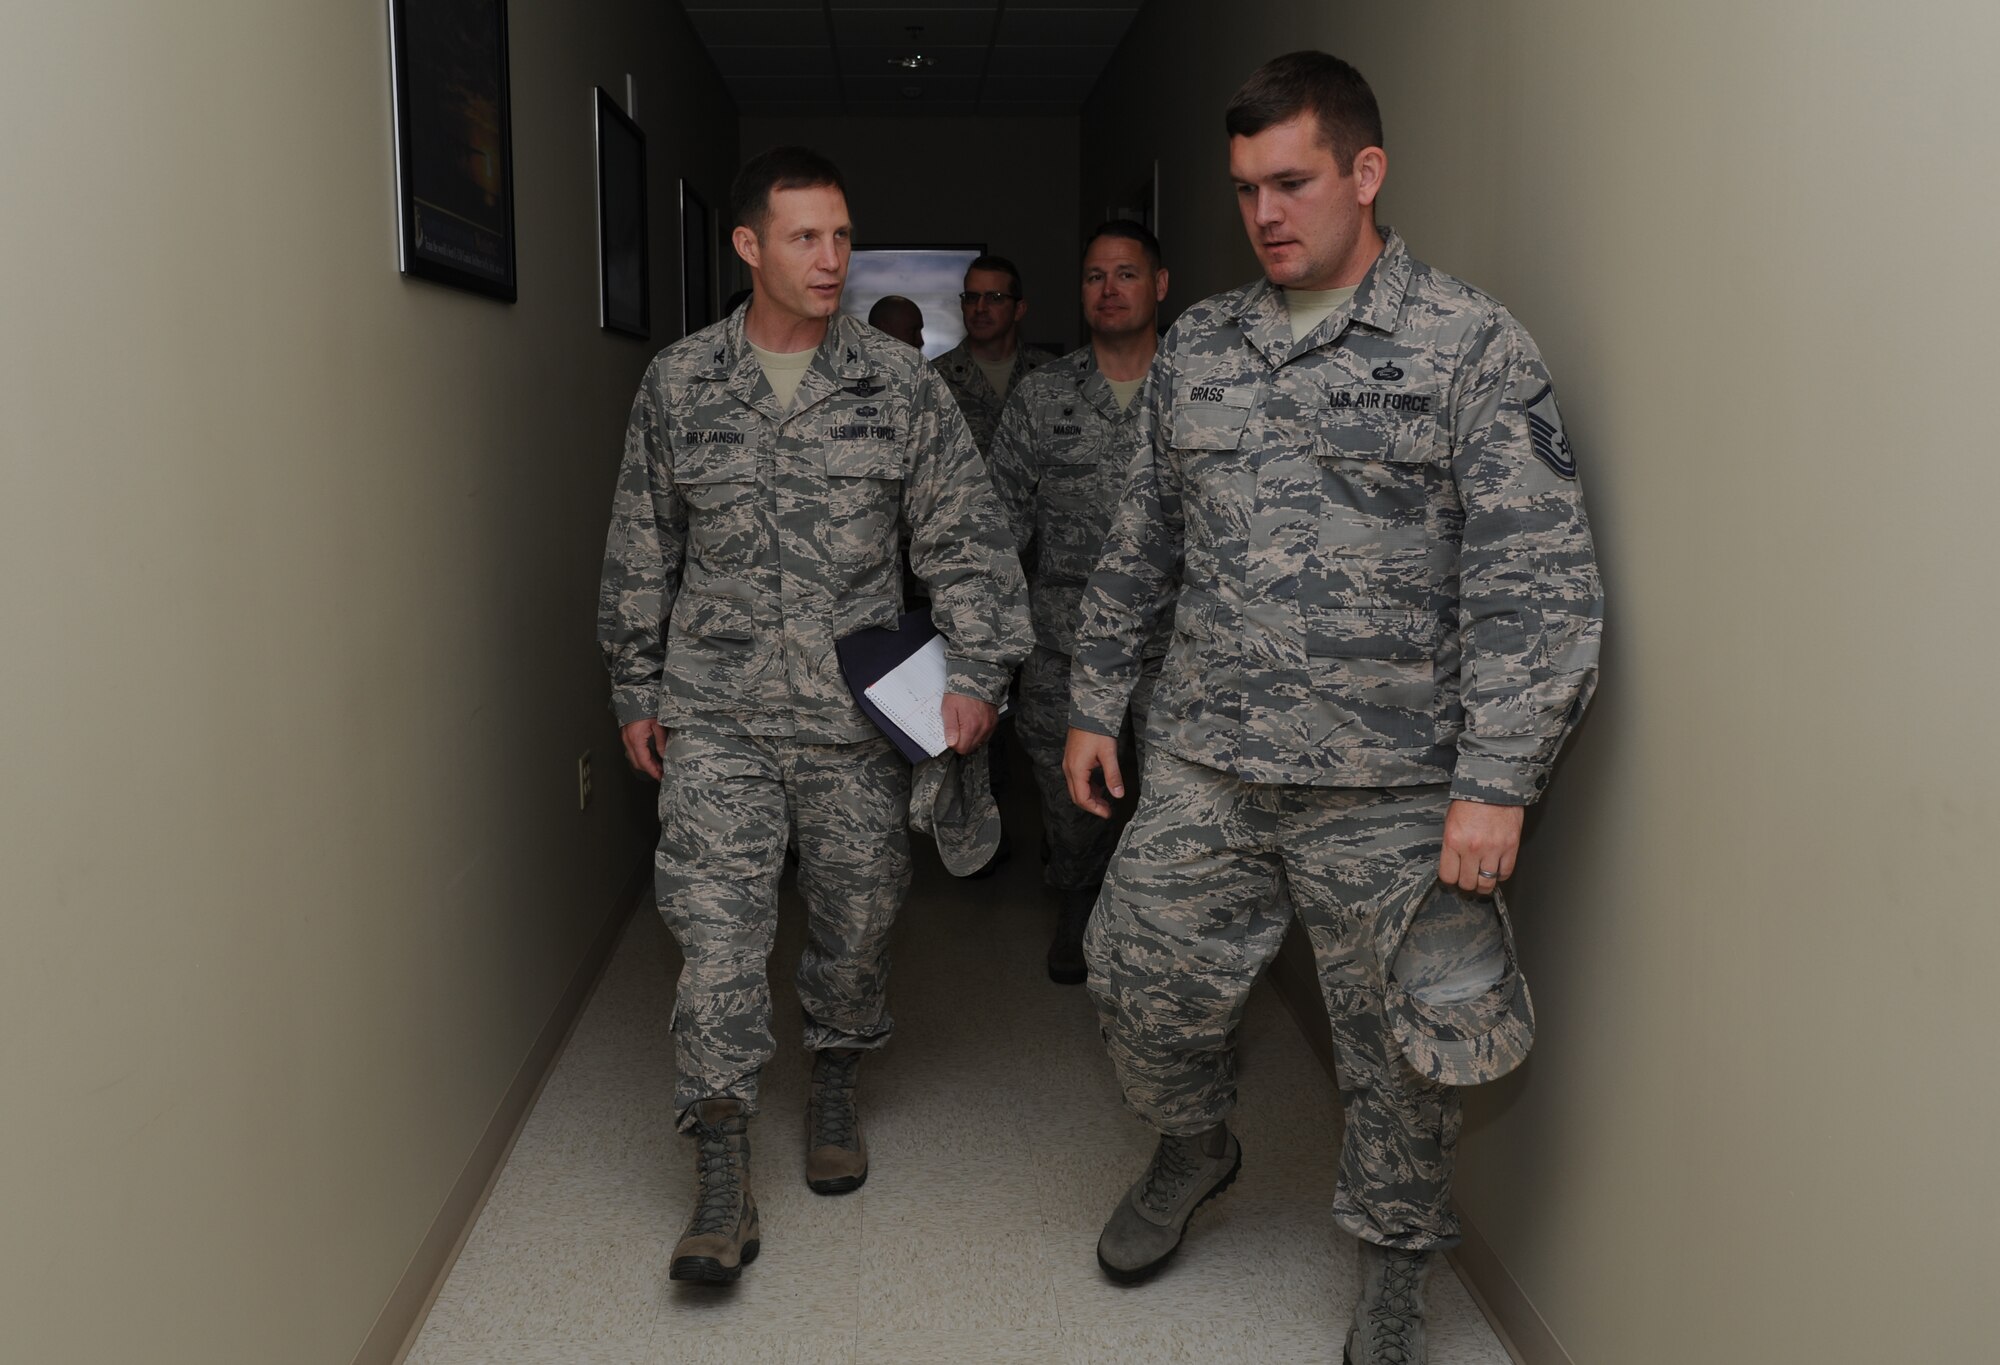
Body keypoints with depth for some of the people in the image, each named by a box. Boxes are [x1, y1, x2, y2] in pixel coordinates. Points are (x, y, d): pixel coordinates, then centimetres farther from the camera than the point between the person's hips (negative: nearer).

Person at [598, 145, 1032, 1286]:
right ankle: (724, 1177, 4)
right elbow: (641, 551, 11)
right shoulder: (678, 385, 3)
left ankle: (836, 1094, 37)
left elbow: (968, 536, 1)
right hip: (716, 719, 0)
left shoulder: (900, 382, 1)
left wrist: (978, 670, -8)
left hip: (860, 715, 1)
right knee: (718, 933, -5)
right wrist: (638, 690, 11)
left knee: (857, 923, 11)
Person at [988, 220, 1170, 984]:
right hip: (1064, 641, 2)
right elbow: (1003, 520, 4)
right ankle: (1078, 912, 37)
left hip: (1171, 640, -1)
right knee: (1067, 789, 12)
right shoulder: (1041, 397, 4)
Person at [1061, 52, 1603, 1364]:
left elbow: (1540, 585, -11)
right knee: (1145, 988, 12)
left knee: (1398, 1056, 8)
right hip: (1203, 768, 4)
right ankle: (1197, 1147, 44)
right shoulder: (1198, 345, 9)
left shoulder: (1472, 347, -6)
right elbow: (1142, 544, 17)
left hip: (1392, 787, -4)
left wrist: (1498, 780, -17)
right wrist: (1095, 703, 15)